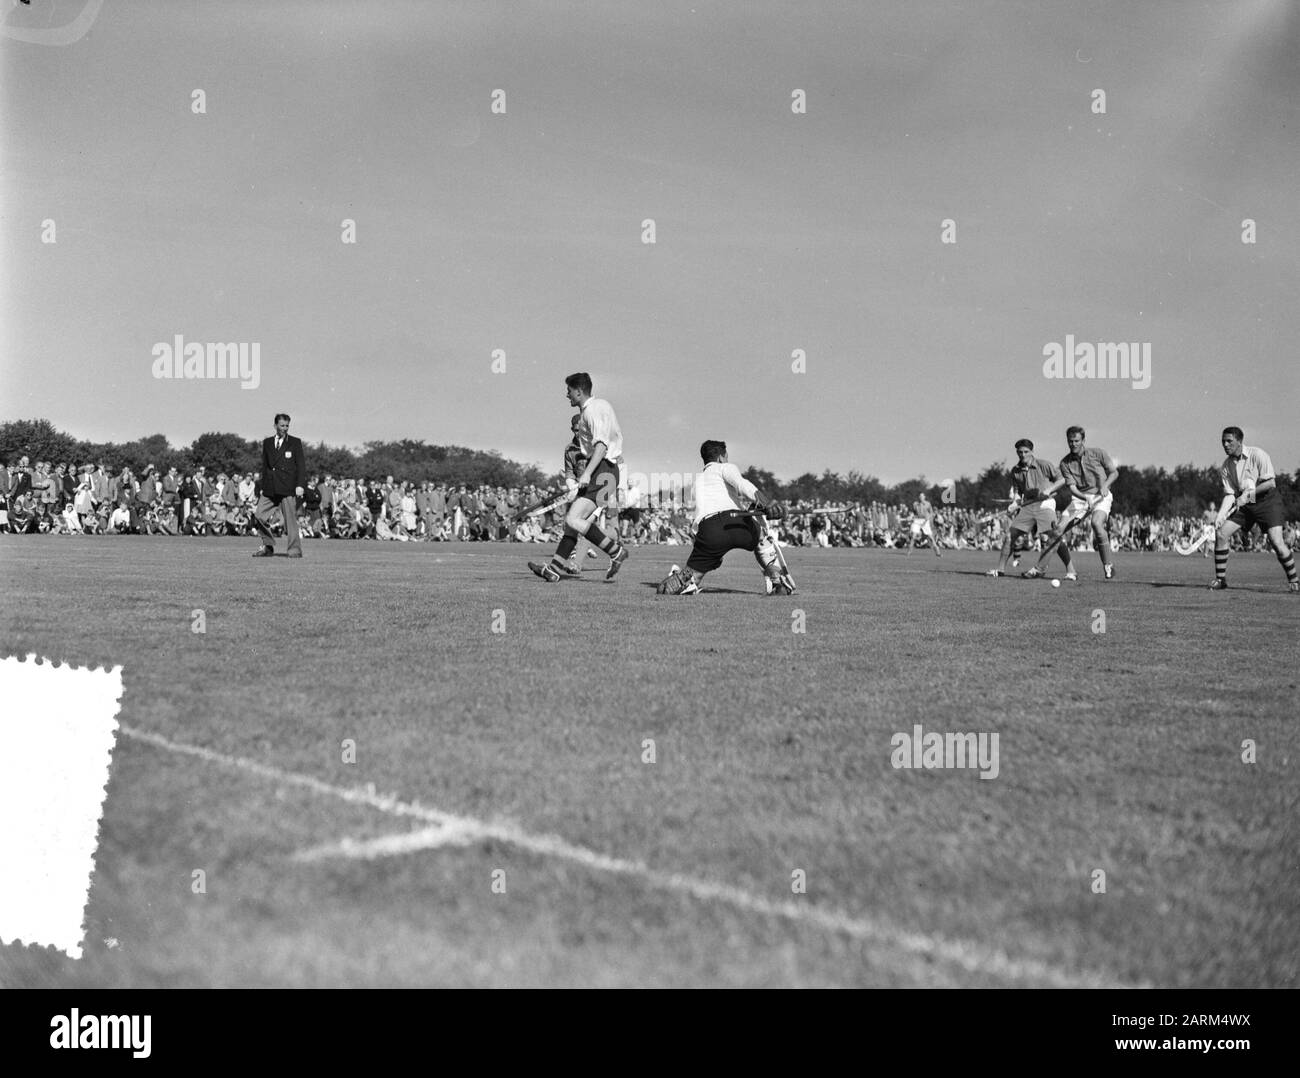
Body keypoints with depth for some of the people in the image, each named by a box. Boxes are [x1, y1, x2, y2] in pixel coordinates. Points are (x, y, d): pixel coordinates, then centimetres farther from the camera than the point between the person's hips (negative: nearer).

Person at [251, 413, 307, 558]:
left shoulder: (295, 442, 4)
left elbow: (301, 465, 0)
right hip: (270, 489, 4)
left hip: (288, 488, -4)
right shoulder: (267, 442, 15)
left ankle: (295, 550, 1)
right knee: (258, 516, -2)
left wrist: (300, 485, -10)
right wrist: (263, 486, 14)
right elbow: (265, 465, 19)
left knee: (290, 520, -6)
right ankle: (268, 547, 9)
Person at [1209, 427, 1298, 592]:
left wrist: (1248, 495, -23)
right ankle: (1220, 579, 3)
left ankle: (1293, 581, 2)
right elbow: (1229, 495, 1)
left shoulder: (1257, 455, -15)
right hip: (1242, 504, 5)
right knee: (1220, 534, -10)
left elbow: (1271, 483, -17)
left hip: (1266, 500, -5)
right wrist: (1220, 516, -14)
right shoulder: (1226, 466, 1)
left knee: (1277, 542, -17)